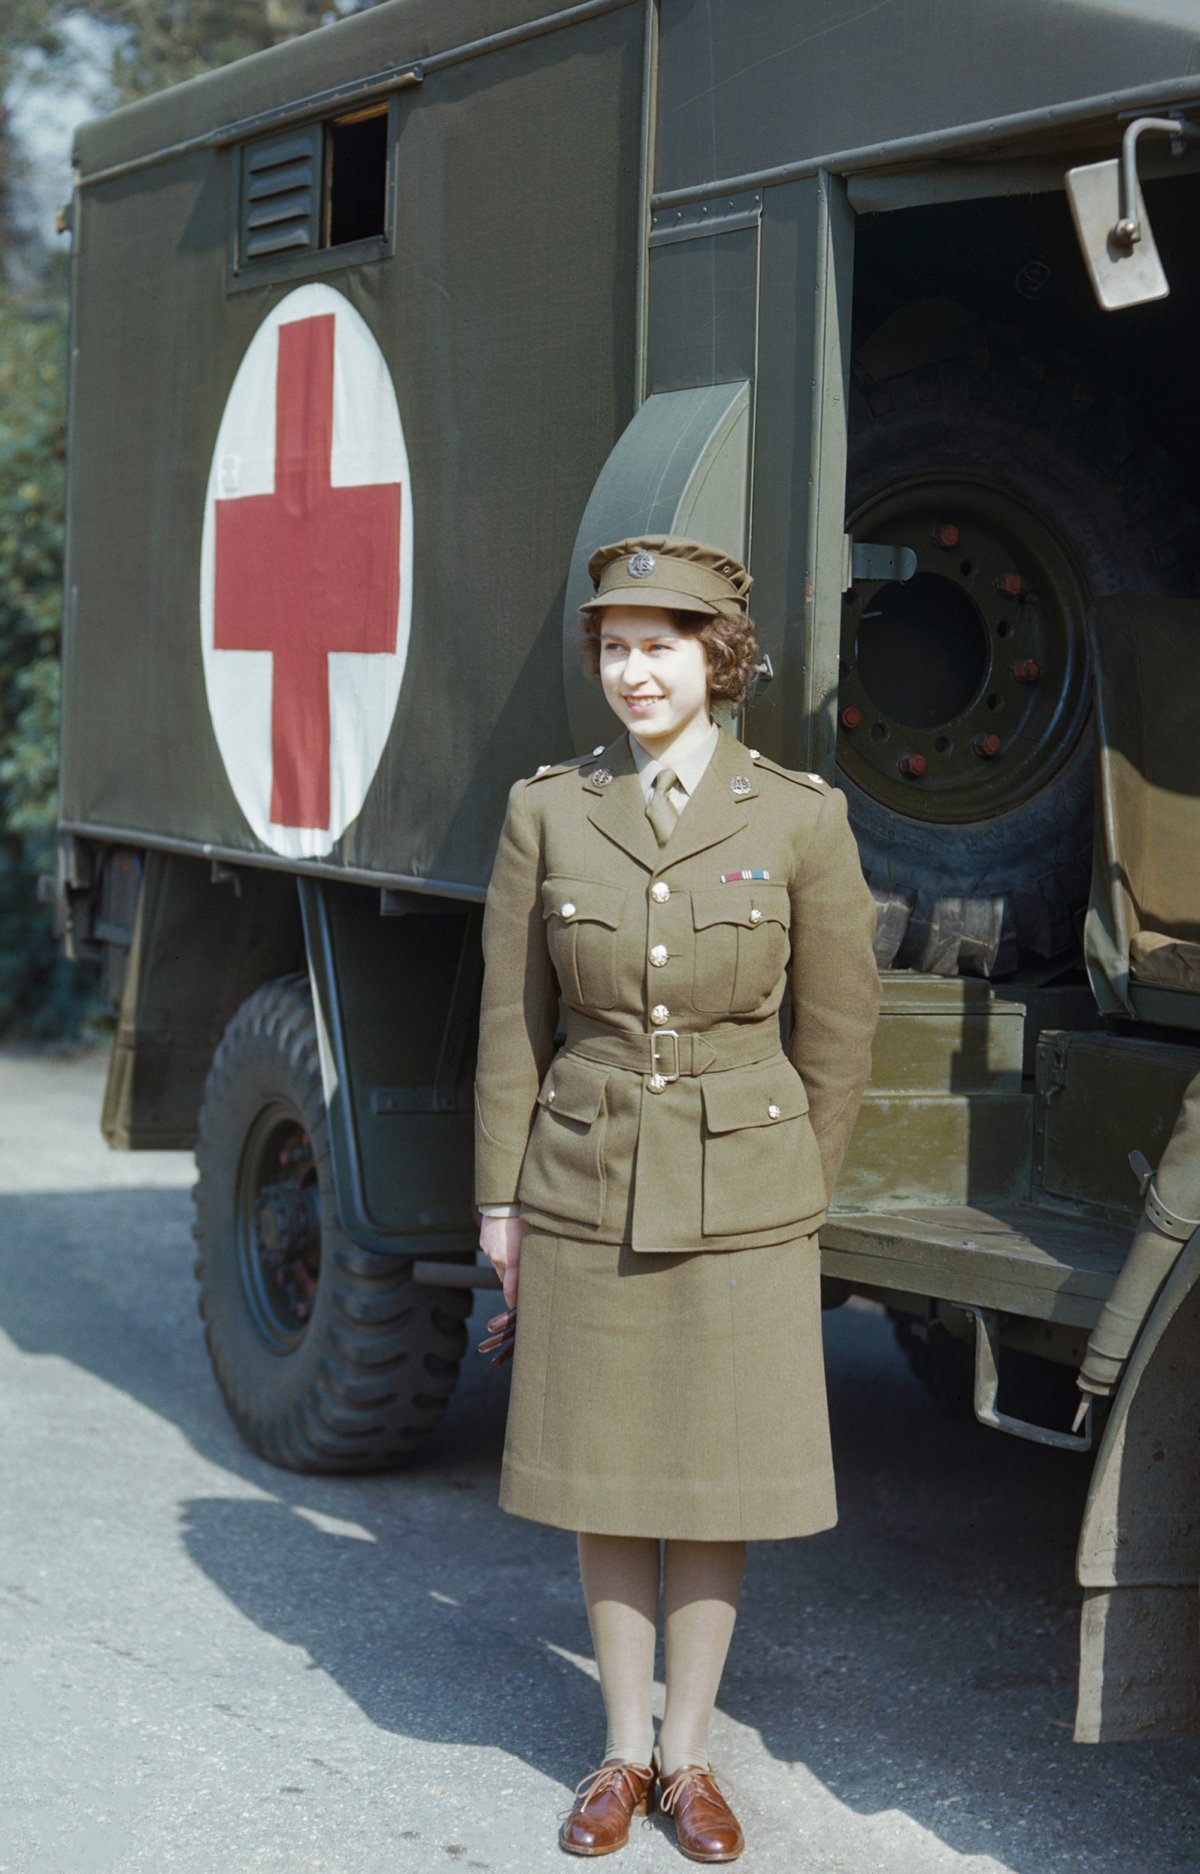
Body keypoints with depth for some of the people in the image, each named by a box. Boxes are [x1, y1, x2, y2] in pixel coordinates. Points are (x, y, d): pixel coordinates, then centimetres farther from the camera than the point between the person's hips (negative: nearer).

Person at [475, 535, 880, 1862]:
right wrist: (499, 1199, 3)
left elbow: (839, 1027, 2)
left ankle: (688, 1755, 23)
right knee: (603, 1475, 9)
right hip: (586, 1190, 1)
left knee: (718, 1480, 7)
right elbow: (511, 1021, 4)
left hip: (738, 1194, -1)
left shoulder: (801, 819, -5)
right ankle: (623, 1751, 25)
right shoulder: (547, 812, 0)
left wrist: (797, 1197, 5)